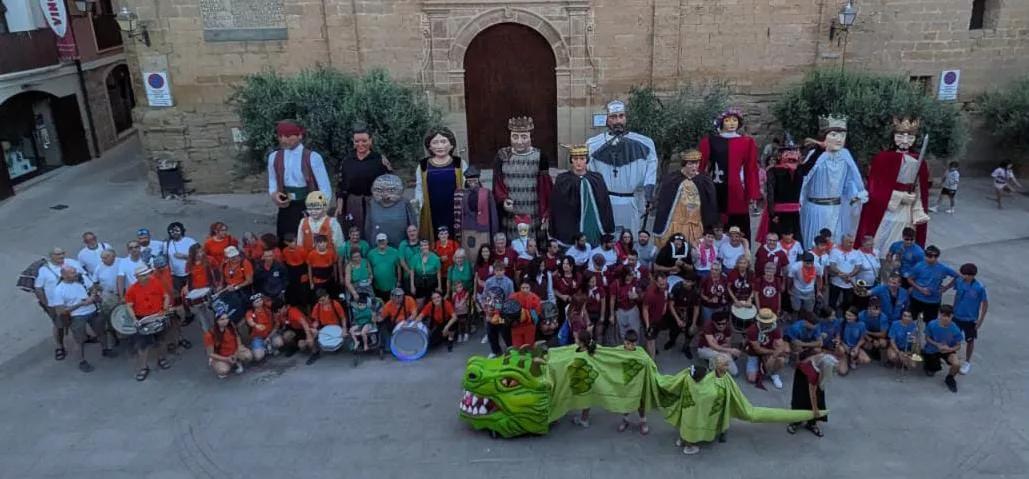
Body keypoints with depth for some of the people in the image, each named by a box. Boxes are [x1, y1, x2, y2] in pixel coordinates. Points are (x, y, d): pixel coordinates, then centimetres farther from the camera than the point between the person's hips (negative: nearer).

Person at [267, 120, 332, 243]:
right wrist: (274, 194, -6)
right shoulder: (274, 157, 6)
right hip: (286, 209, 4)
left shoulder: (312, 157, -8)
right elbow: (273, 182, 17)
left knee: (309, 245, 1)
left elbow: (325, 187, -7)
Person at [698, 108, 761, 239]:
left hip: (737, 191, 1)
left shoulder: (747, 142, 8)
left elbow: (751, 170, 6)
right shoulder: (709, 141, 5)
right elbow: (700, 166, 1)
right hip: (715, 191, -1)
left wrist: (753, 196, 2)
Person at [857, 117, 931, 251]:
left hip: (908, 216, 4)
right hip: (885, 214, -3)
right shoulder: (883, 158, -6)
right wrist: (900, 197, -14)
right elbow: (875, 190, -9)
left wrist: (919, 214, 1)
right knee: (881, 250, 1)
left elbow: (921, 192, 9)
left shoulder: (919, 162, 6)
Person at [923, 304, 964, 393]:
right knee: (931, 372, 10)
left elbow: (958, 346, -13)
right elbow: (927, 338, -9)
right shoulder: (932, 324, -24)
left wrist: (950, 349, -34)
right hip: (932, 350, 0)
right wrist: (937, 345, -25)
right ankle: (928, 365, 49)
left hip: (948, 350, 0)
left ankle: (949, 378, 6)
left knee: (957, 364, -28)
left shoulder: (955, 329, -24)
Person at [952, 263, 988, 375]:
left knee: (969, 341, 14)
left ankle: (967, 363, 32)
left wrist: (981, 320, -10)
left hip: (971, 319, -3)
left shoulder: (980, 287, -22)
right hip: (957, 316, 3)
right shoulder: (959, 282, -12)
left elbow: (985, 304, -11)